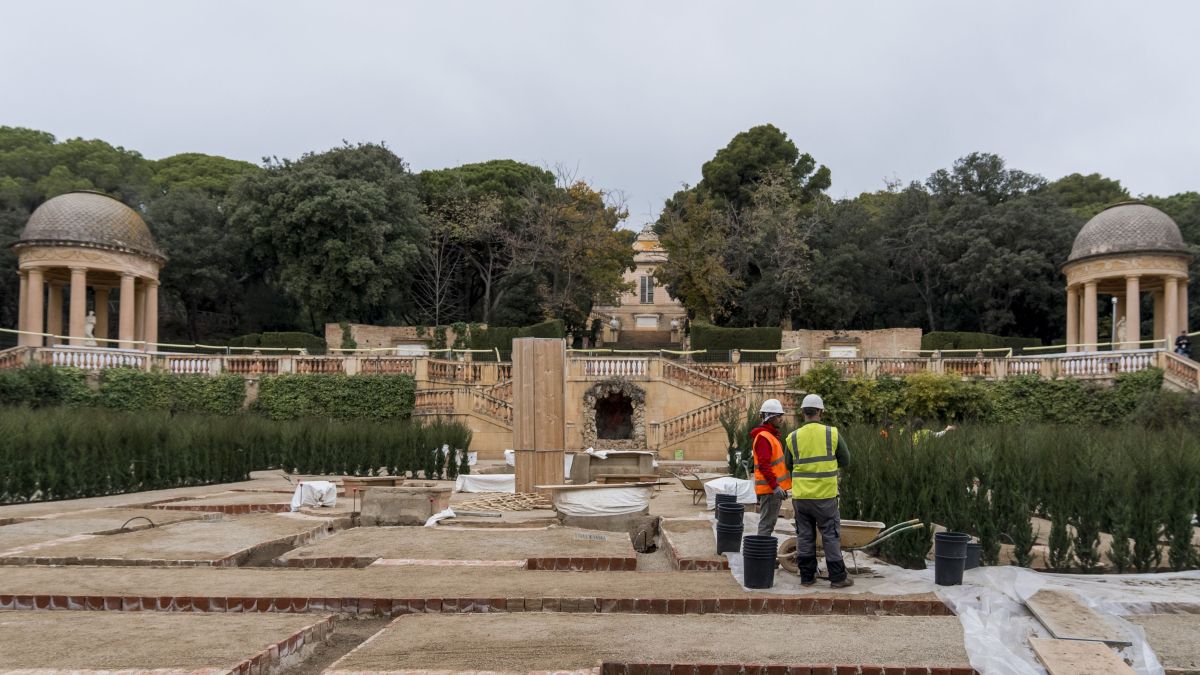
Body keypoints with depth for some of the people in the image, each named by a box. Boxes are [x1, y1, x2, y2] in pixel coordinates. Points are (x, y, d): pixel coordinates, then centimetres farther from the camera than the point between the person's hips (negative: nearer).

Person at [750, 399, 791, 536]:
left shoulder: (771, 435, 18)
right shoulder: (763, 437, -16)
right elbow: (763, 465, -24)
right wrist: (775, 486, -26)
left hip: (774, 488, 10)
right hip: (770, 488, -10)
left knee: (769, 522, 16)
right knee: (766, 523, -7)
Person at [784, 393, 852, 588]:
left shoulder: (793, 437, -2)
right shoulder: (832, 434, -6)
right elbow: (845, 461, 4)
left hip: (800, 495, 2)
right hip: (825, 495, -2)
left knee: (805, 536, 10)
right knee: (831, 536, 6)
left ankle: (807, 576, 15)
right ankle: (838, 577, 11)